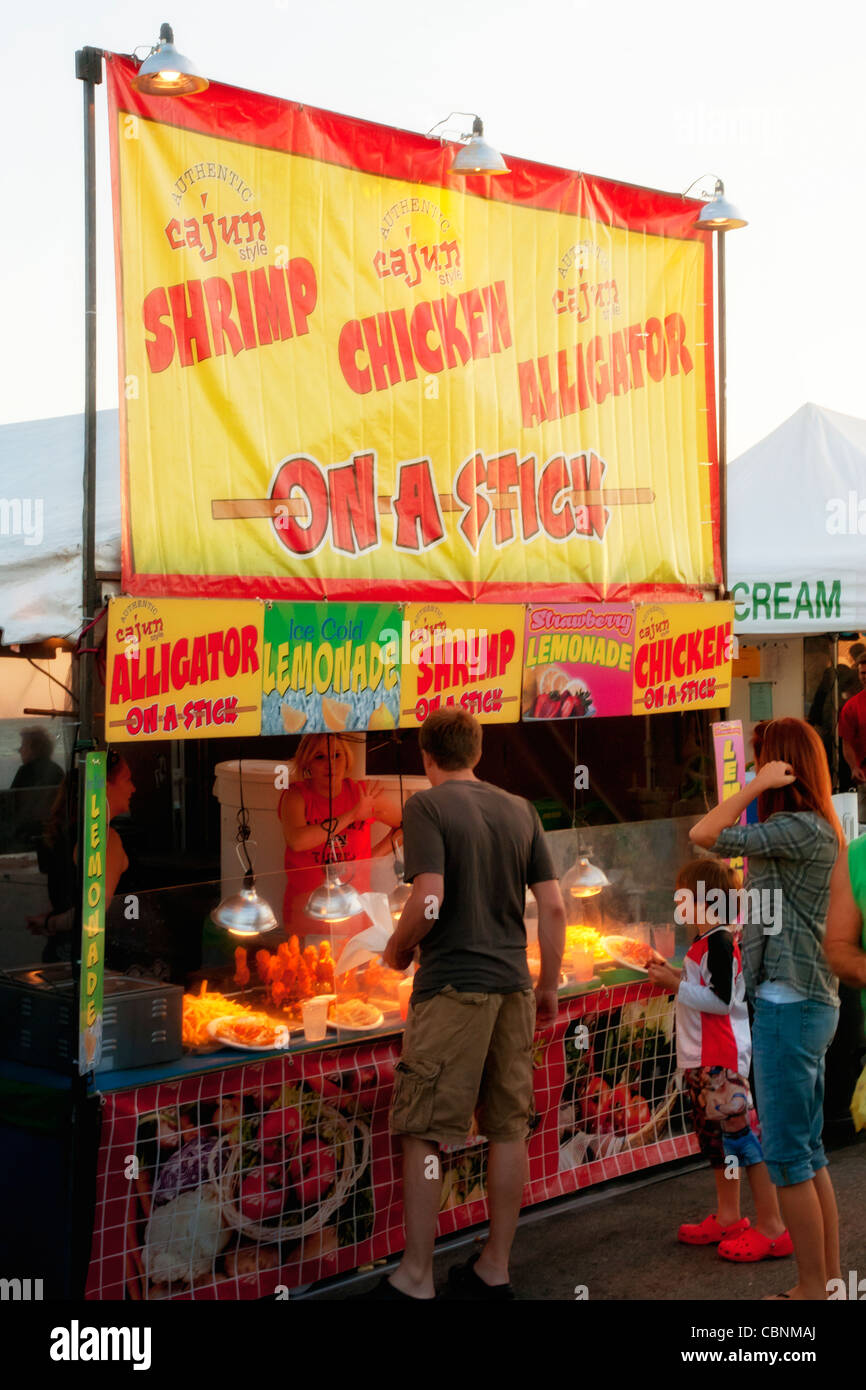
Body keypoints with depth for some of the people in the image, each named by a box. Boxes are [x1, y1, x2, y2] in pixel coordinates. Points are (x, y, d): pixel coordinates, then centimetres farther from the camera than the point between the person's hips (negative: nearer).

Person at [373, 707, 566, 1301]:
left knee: (424, 1134, 1)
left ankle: (416, 1279, 5)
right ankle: (495, 1269, 21)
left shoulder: (427, 807, -6)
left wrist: (398, 951, 1)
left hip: (452, 988, -6)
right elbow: (553, 906, 8)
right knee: (508, 1129, 11)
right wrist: (549, 985, 16)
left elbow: (428, 903, -17)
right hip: (513, 986, 6)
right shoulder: (520, 810, 10)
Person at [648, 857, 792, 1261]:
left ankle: (771, 1228, -6)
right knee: (715, 1138, 17)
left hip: (721, 1060, -11)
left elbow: (721, 1000, -22)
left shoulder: (719, 942, -16)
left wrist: (677, 985, -18)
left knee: (741, 1136, -10)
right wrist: (675, 976, 13)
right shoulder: (704, 943, 15)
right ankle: (728, 1217, 28)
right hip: (703, 1060, 11)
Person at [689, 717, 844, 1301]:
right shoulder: (811, 828, 14)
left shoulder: (801, 828, -16)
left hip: (789, 1006, -10)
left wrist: (757, 787, -15)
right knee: (809, 1151, 15)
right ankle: (829, 1279, 21)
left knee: (787, 1154, -3)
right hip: (809, 1004, 10)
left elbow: (705, 835, -22)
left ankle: (813, 1288, 4)